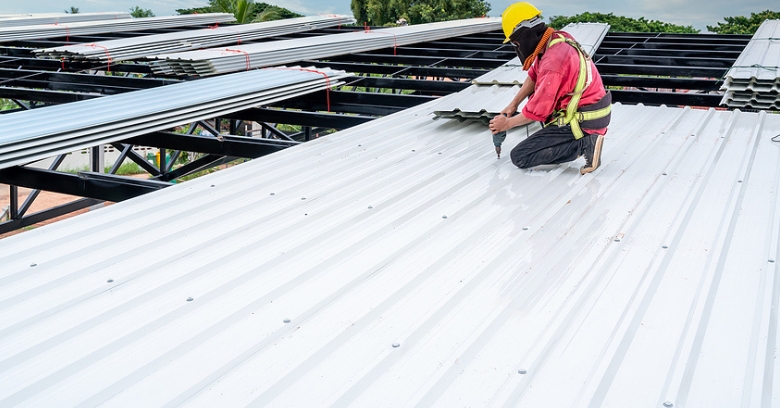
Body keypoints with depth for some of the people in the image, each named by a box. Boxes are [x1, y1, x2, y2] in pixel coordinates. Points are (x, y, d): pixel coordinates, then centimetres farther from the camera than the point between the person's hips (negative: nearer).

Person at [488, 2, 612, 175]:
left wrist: (507, 124, -4)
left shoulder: (553, 62, -27)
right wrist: (513, 104, 10)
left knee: (519, 156, -9)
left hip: (582, 122, -9)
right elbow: (534, 76, 14)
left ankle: (583, 144, -11)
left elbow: (538, 110, -19)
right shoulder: (557, 38, 1)